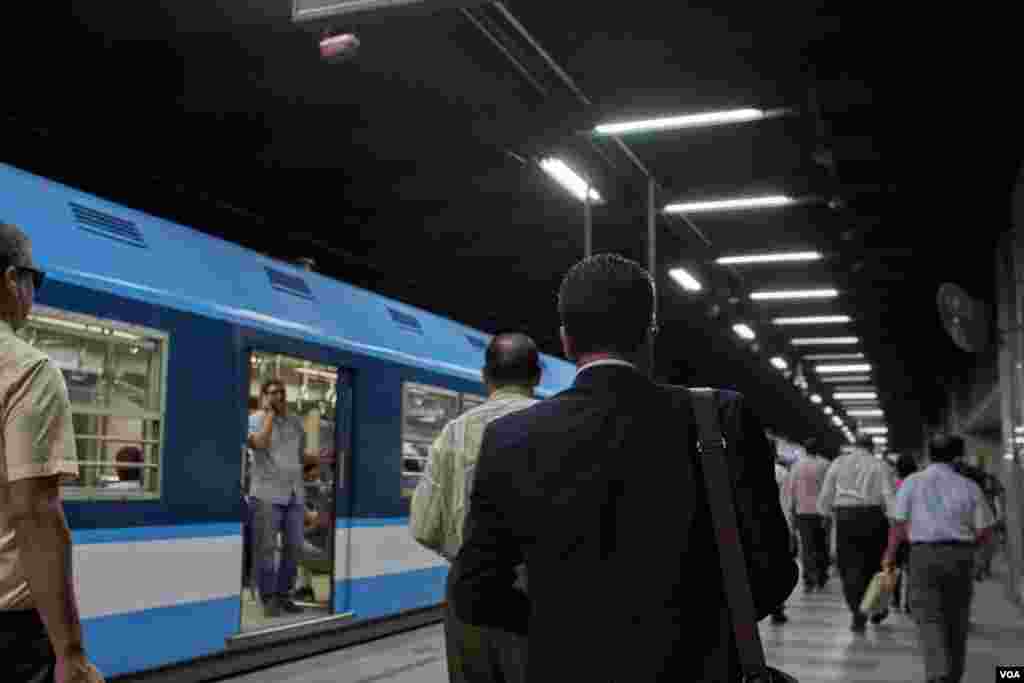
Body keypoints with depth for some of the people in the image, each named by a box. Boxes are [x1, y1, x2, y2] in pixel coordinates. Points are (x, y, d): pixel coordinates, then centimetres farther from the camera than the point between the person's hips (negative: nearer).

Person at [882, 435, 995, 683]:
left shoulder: (912, 482, 1)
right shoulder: (969, 487, 3)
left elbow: (899, 525, -3)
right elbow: (986, 532, 2)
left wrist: (889, 556, 9)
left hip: (924, 554, -2)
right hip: (961, 555, 2)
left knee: (930, 618, -1)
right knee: (956, 620, 15)